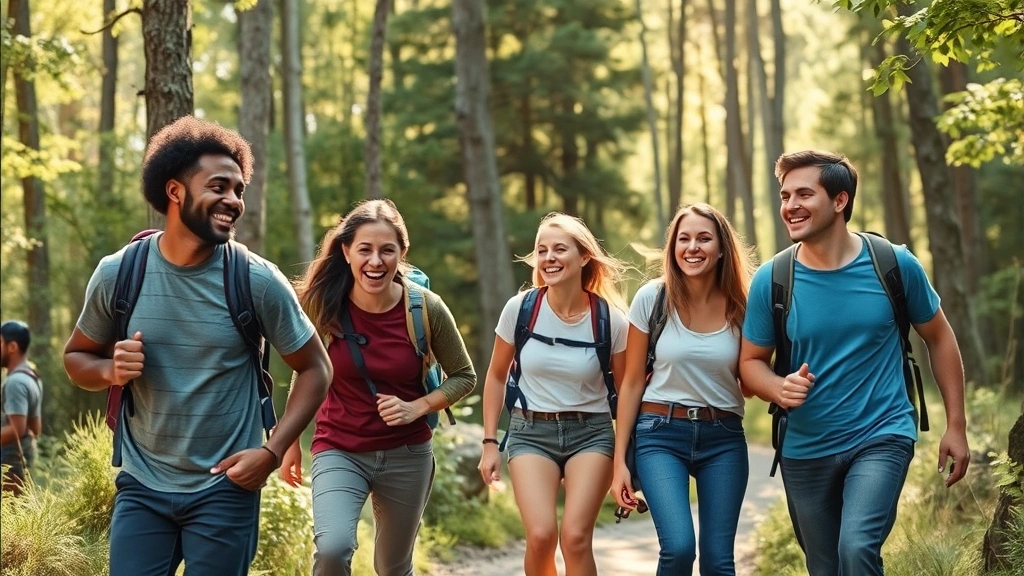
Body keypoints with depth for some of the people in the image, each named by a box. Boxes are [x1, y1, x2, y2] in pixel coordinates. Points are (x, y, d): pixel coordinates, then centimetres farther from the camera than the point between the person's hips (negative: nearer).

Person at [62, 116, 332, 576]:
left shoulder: (258, 281, -9)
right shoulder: (117, 274, -5)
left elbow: (314, 368, -1)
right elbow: (77, 357, 10)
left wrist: (272, 452, -12)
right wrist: (111, 371, -13)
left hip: (225, 490, -1)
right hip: (142, 487, 1)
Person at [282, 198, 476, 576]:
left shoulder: (426, 308, -12)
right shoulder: (322, 305, -13)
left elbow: (464, 376, 1)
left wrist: (417, 407, -14)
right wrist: (292, 443, 10)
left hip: (407, 455, 1)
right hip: (340, 451, -1)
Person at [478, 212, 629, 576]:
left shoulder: (610, 319, -7)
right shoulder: (520, 308, -7)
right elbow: (496, 376, 7)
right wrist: (490, 442, 6)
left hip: (591, 432, 0)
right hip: (531, 431, 0)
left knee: (575, 536, -18)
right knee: (541, 535, -18)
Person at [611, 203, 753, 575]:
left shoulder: (739, 306, 0)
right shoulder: (653, 298, -5)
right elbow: (632, 382, 0)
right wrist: (619, 459, -1)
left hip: (724, 439, 2)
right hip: (661, 435, -2)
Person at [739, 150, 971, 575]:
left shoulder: (895, 265, -9)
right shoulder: (771, 280, -7)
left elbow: (938, 337, 5)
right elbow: (751, 362, 3)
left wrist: (955, 425, 4)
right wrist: (780, 389, -20)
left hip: (882, 437, -2)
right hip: (805, 449, 3)